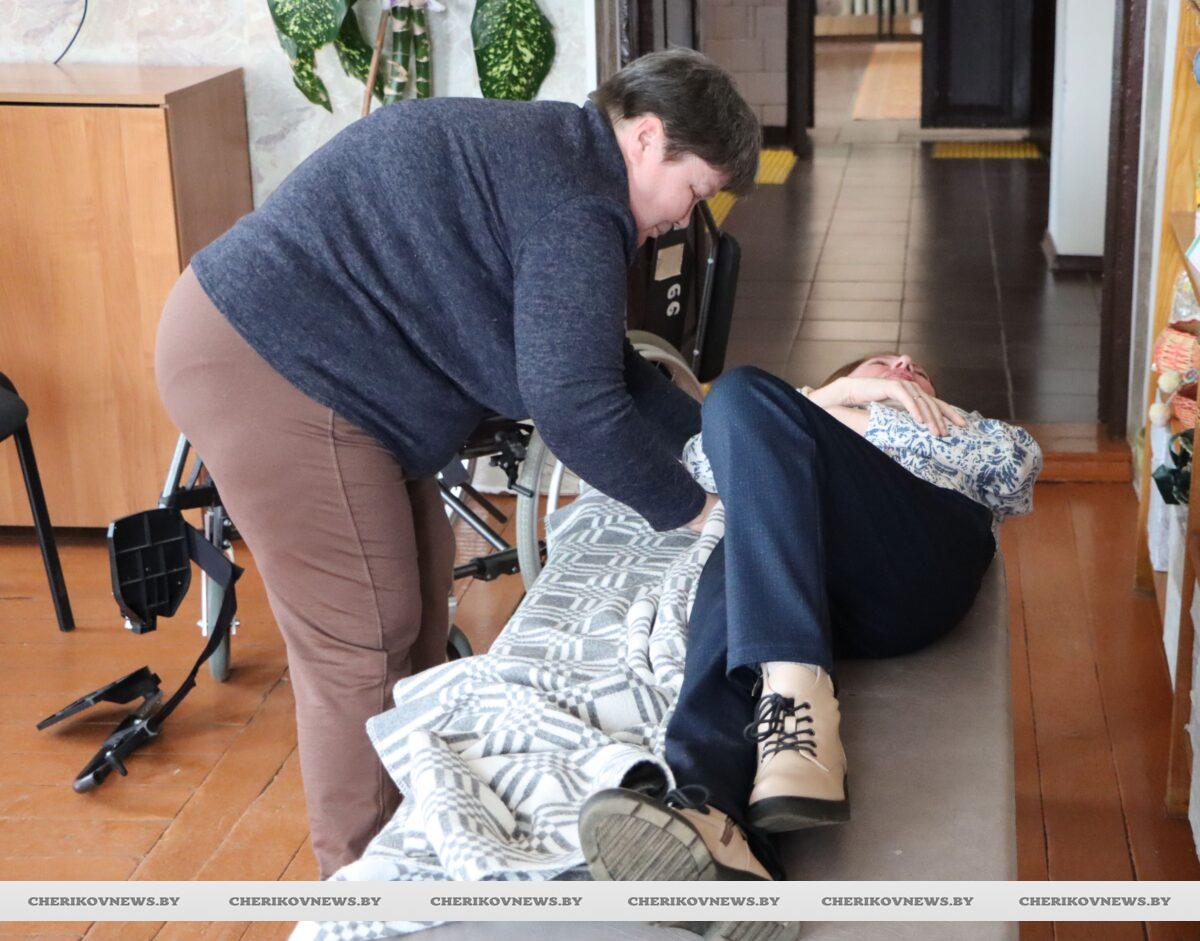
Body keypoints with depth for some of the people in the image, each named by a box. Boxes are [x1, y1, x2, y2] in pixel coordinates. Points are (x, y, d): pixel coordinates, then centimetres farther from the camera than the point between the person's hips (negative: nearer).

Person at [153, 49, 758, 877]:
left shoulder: (552, 156, 16)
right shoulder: (576, 203, -18)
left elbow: (600, 363, 22)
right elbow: (575, 404, -22)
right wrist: (693, 509, -11)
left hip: (272, 343, 11)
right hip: (264, 373, -11)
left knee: (418, 589, 18)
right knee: (364, 637, -4)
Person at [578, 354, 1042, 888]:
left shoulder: (958, 430, 44)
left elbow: (1019, 461, 17)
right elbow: (700, 459, 24)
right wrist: (839, 395, 18)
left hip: (917, 565, -2)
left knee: (746, 394, -24)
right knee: (738, 569, -35)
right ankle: (714, 825, -63)